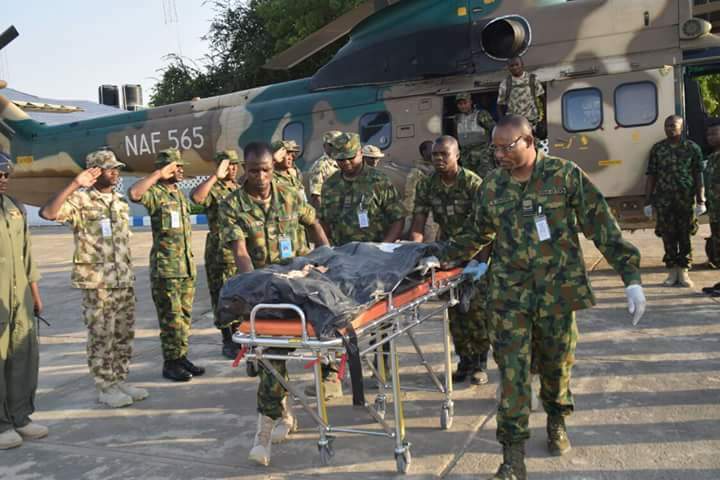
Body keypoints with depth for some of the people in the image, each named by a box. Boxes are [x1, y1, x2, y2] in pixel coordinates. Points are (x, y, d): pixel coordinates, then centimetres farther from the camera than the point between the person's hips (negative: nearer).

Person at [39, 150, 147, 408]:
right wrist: (74, 184, -30)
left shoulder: (121, 202, 12)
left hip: (125, 281, 7)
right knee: (101, 337, 2)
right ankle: (105, 387, 13)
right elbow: (47, 213, -27)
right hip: (97, 283, -6)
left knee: (124, 335, 12)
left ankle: (120, 381, 24)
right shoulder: (80, 200, -9)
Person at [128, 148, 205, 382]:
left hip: (187, 266, 8)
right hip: (166, 268, -8)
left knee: (185, 315, 12)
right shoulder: (156, 193, -9)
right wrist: (158, 174, -22)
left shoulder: (180, 194, 16)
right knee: (171, 317, -3)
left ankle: (181, 357, 22)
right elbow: (134, 193, -32)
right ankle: (170, 363, 7)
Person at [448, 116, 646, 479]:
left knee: (556, 363, 13)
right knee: (513, 371, -3)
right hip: (509, 294, 1)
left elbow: (602, 226, -5)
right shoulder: (491, 186, 5)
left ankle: (556, 422, 42)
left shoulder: (565, 175, -5)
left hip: (558, 291, -1)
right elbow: (477, 234, 18)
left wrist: (631, 276, -9)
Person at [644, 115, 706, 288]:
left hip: (686, 199, -1)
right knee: (668, 237, 3)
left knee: (685, 236, 3)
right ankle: (672, 272, 13)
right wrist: (648, 201, 1)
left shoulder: (692, 148, 4)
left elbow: (698, 176, 2)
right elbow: (651, 176, 5)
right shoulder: (657, 149, 7)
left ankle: (683, 272, 12)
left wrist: (700, 201, -4)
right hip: (663, 200, 1)